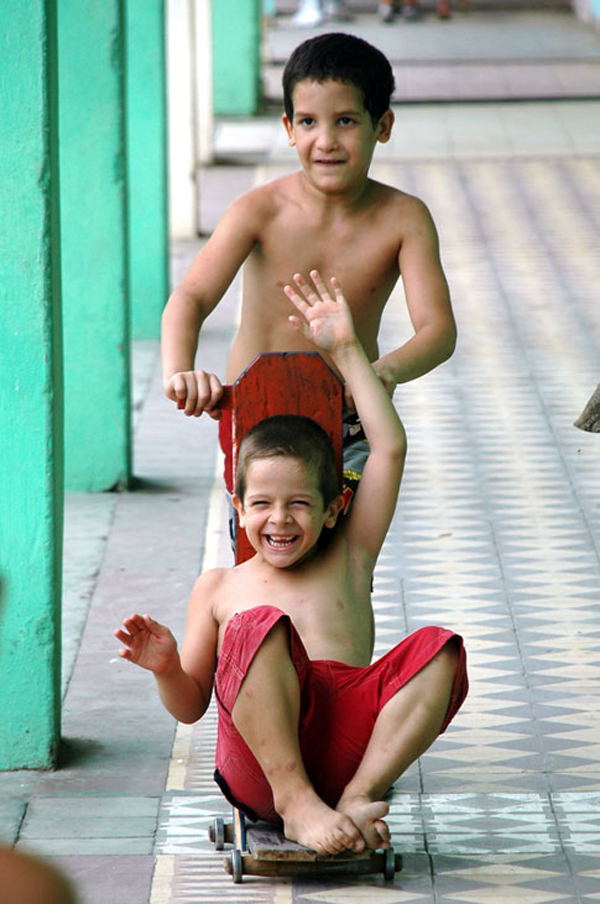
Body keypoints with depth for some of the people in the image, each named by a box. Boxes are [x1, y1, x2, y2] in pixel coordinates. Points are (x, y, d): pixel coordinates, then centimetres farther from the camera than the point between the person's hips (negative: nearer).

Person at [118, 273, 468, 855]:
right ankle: (296, 805, -31)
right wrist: (166, 669, -2)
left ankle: (356, 799, -28)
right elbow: (190, 706, 22)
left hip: (350, 740, 2)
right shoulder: (220, 587, 23)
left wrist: (345, 351, 22)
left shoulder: (347, 561, 25)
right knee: (260, 626, -30)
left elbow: (389, 448, 20)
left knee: (438, 650, -22)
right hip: (257, 763, -2)